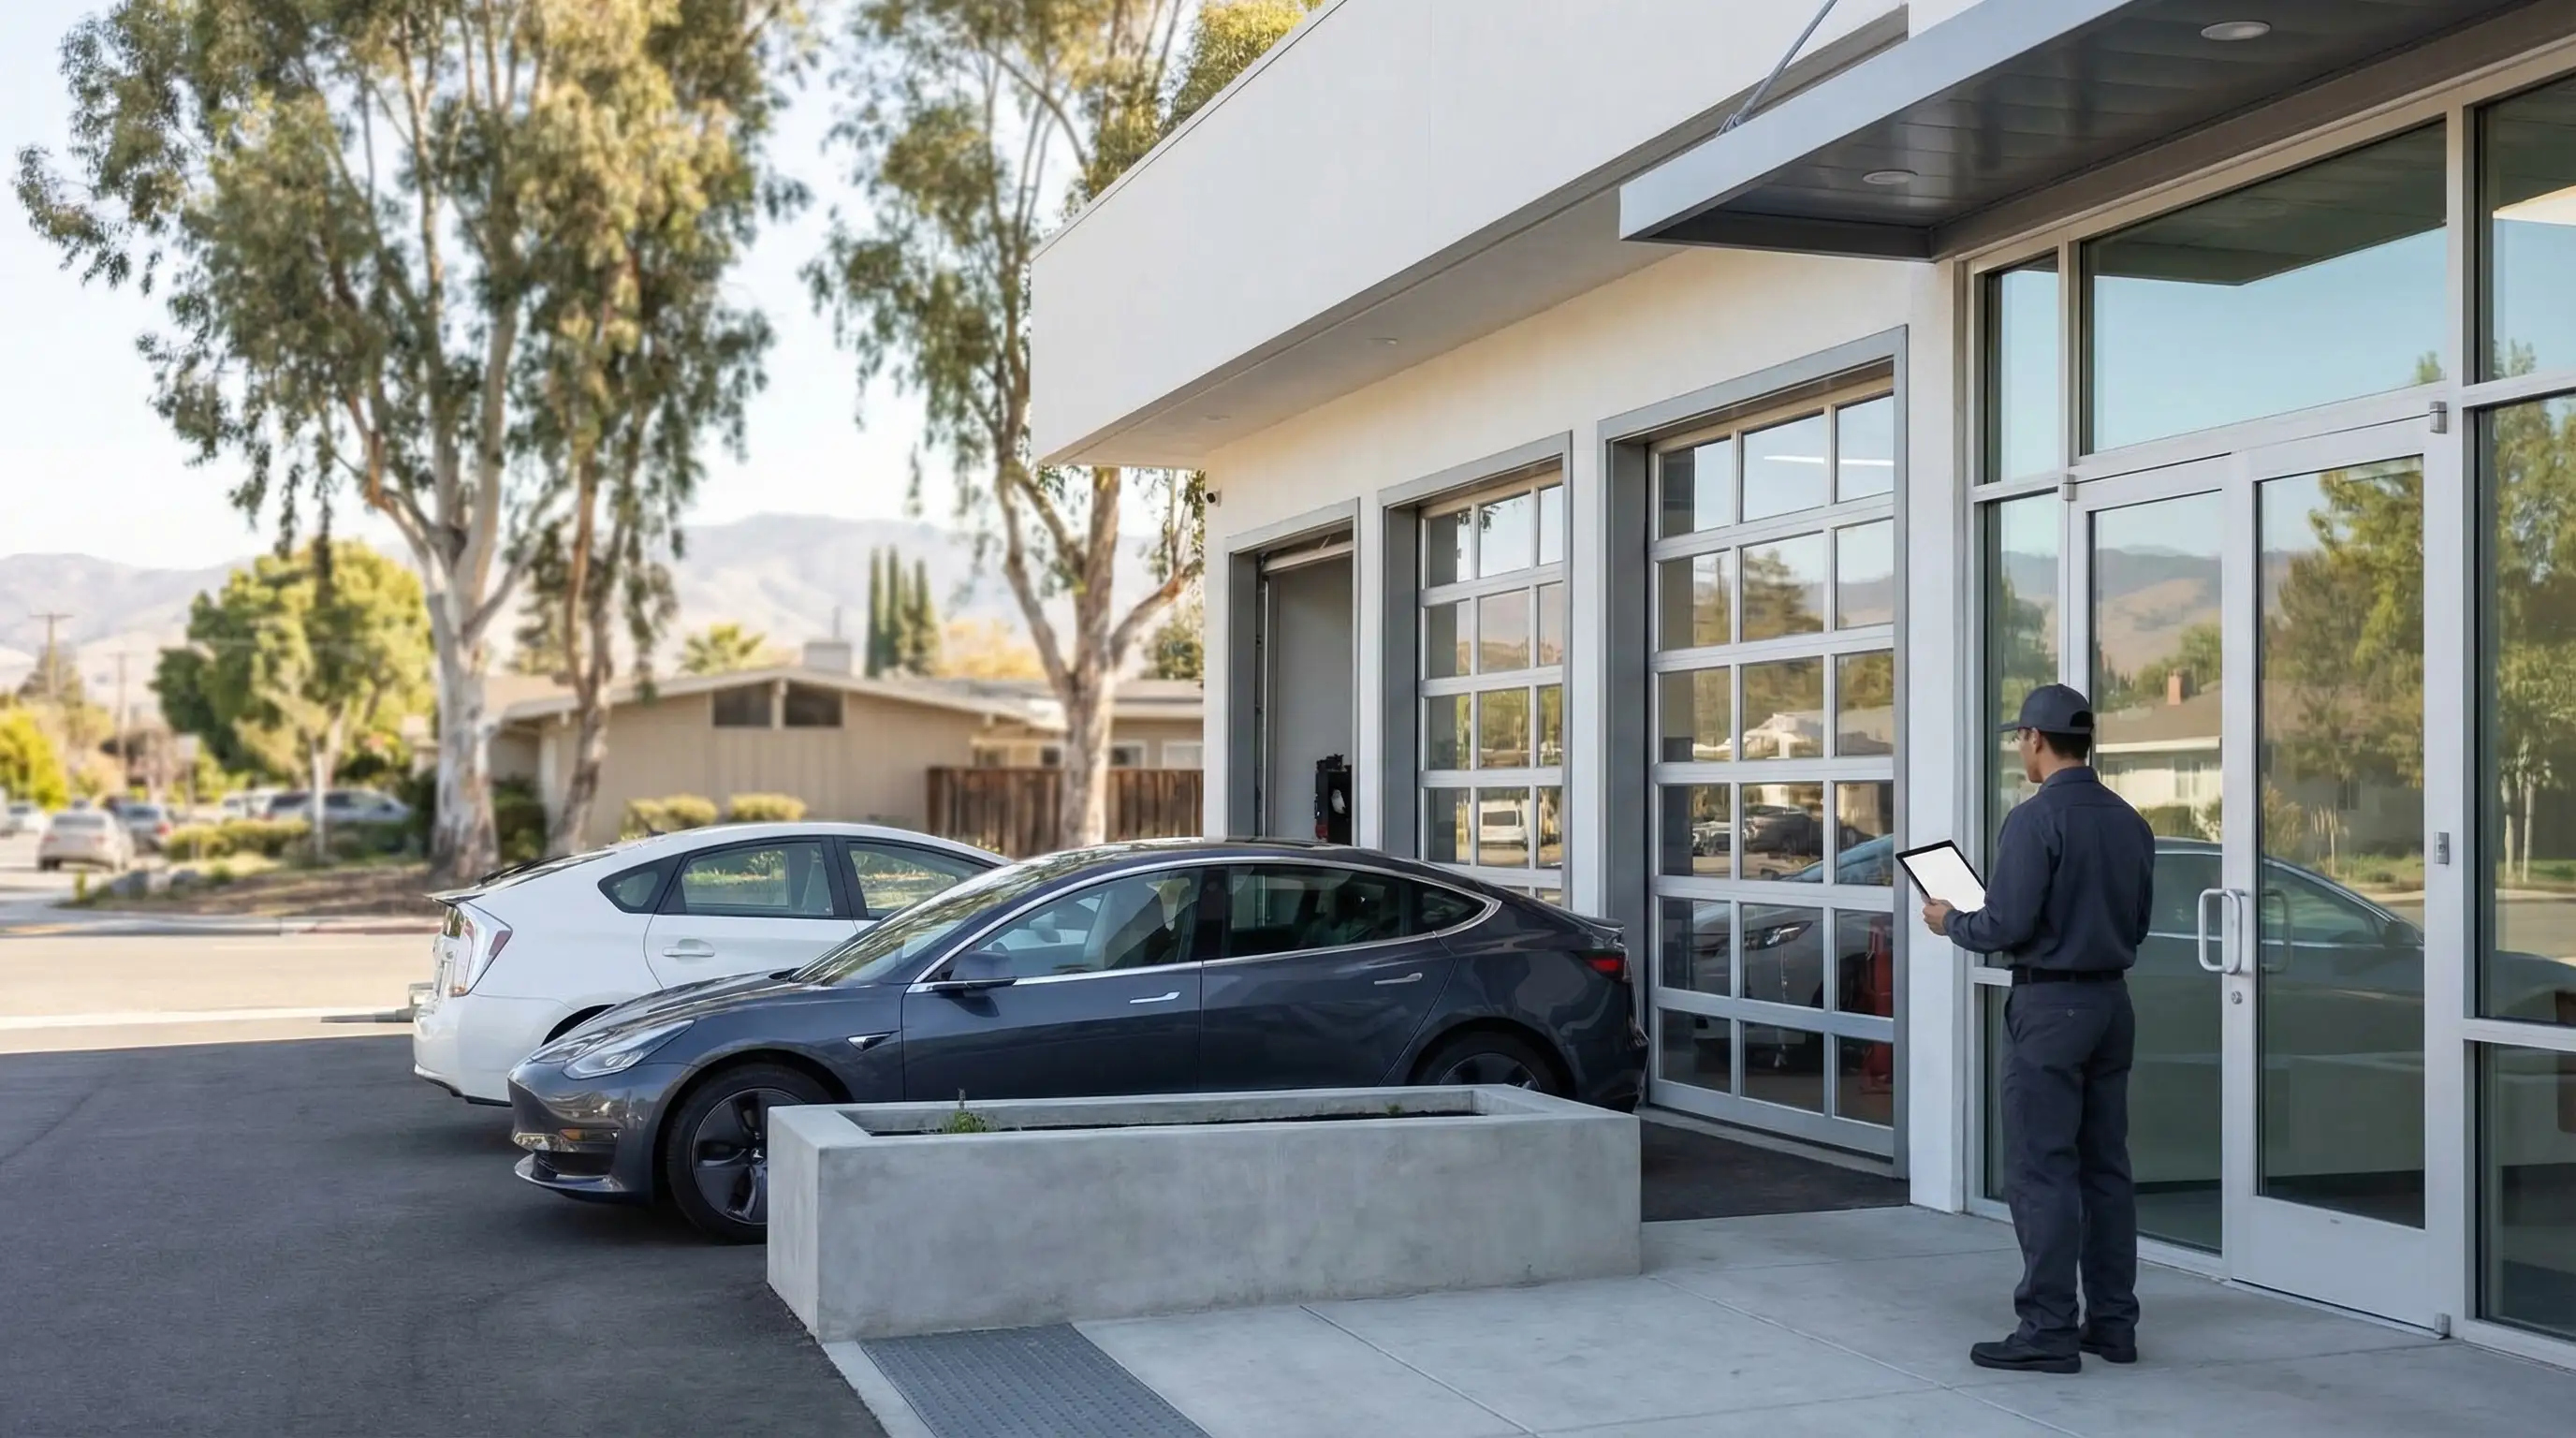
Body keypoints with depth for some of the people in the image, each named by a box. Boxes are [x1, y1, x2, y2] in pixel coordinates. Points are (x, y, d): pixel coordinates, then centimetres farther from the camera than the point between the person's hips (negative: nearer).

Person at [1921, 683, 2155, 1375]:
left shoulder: (2036, 818, -15)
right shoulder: (2129, 821, 8)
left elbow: (2007, 925, -18)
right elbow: (2136, 925, 14)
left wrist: (1951, 922, 0)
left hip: (2050, 1005, -8)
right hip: (2111, 1001, 8)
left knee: (2042, 1172, -4)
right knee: (2105, 1168, 12)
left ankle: (2049, 1330, -2)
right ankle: (2113, 1321, 16)